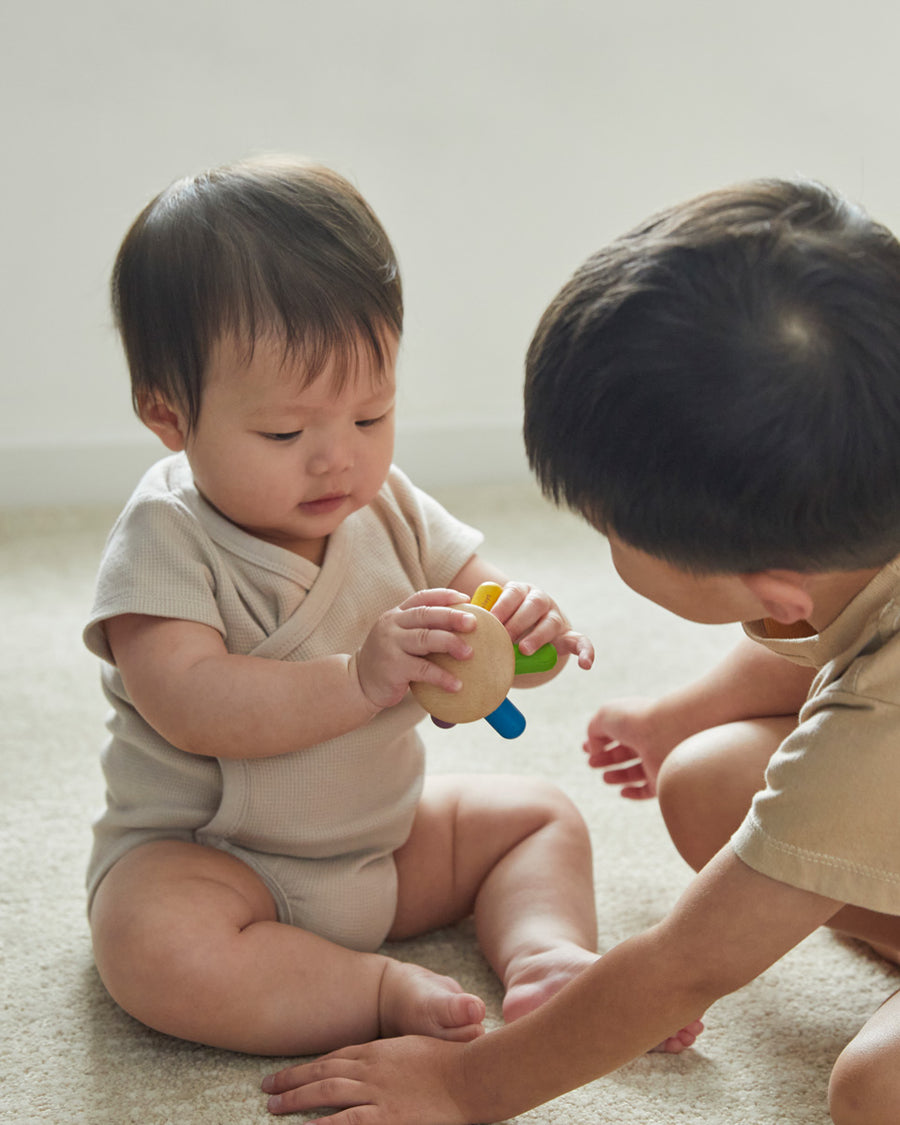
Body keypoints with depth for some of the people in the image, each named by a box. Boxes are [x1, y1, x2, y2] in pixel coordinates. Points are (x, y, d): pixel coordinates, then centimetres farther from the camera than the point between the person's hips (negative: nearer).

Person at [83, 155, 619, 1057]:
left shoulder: (387, 509, -2)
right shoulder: (164, 540, -20)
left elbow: (482, 597, 1)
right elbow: (187, 705, -33)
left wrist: (530, 632, -25)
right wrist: (358, 680, -43)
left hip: (385, 842, 6)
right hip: (204, 858, -6)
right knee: (153, 947, -36)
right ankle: (387, 994, -27)